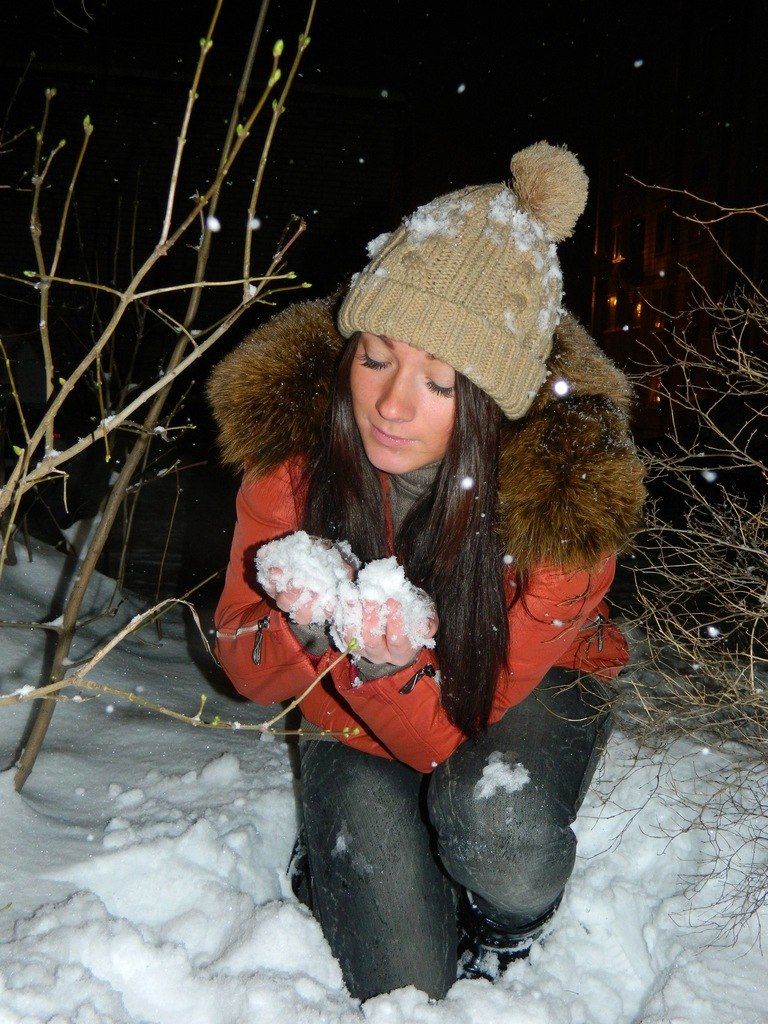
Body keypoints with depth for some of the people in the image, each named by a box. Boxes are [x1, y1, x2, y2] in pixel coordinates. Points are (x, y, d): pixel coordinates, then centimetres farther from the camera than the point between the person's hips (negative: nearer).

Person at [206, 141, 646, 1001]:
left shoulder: (566, 492, -31)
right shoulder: (293, 433, -25)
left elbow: (453, 734, -24)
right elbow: (247, 671, -15)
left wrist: (390, 666, -45)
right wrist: (309, 632, -38)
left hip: (514, 699, 0)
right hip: (354, 719, 1)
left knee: (497, 826, -33)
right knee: (401, 984, -11)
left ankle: (502, 946, 3)